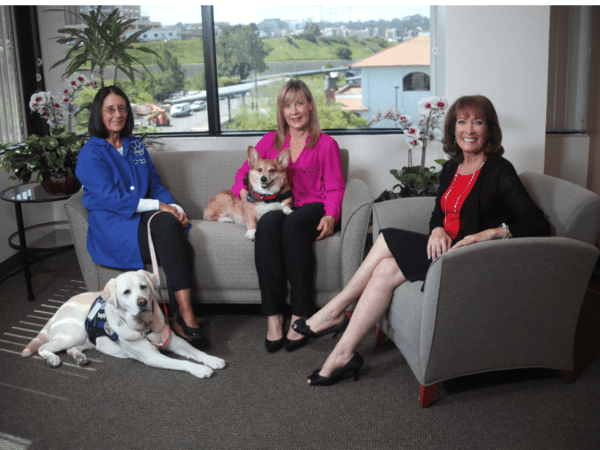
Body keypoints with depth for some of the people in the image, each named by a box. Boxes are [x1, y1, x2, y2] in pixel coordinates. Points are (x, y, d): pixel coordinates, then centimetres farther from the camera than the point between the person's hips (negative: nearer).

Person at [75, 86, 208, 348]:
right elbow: (110, 198, -12)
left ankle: (181, 319, -32)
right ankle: (186, 317, -36)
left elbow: (156, 185, 19)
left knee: (171, 223, -30)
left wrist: (175, 207, -2)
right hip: (111, 228, -5)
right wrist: (158, 206, -17)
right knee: (167, 224, -33)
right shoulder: (91, 153, -1)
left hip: (142, 218, 5)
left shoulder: (135, 146, 20)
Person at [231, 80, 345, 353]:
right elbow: (245, 170, 21)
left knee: (293, 225, -38)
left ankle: (300, 315, -34)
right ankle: (273, 316, -37)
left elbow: (335, 187, 6)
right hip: (278, 206, 2)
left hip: (312, 207, -2)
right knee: (267, 225, -35)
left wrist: (330, 215, -14)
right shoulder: (270, 141, 20)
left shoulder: (326, 144, 11)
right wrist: (243, 191, -2)